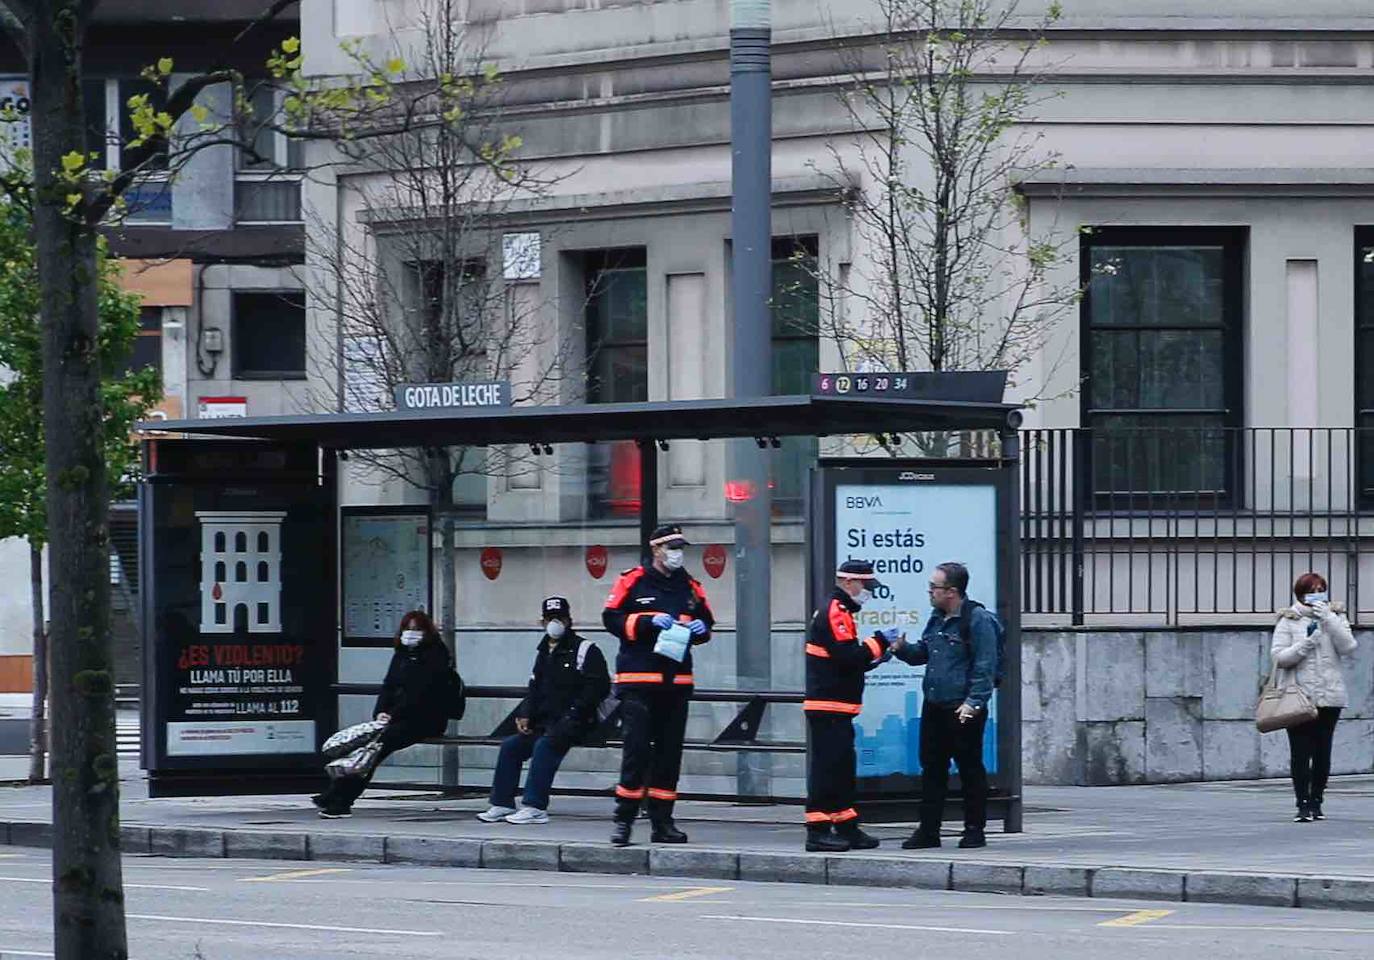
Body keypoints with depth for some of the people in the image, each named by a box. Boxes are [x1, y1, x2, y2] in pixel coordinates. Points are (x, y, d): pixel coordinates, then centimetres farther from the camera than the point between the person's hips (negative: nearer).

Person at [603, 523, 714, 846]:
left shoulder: (689, 586, 14)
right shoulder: (633, 581, -1)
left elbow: (706, 620, 24)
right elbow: (612, 619, -6)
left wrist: (702, 628, 0)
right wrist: (649, 621, -17)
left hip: (676, 680, 5)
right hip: (638, 679, -5)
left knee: (670, 750, 6)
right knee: (636, 747, -9)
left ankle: (662, 821, 12)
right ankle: (624, 819, -5)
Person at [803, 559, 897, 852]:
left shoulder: (839, 613, 20)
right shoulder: (833, 614, -13)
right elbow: (848, 657, -23)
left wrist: (874, 657, 9)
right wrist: (880, 642, -12)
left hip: (838, 709, 11)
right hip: (828, 707, -11)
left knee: (843, 767, 14)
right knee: (825, 767, -9)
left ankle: (847, 828, 20)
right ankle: (818, 831, -9)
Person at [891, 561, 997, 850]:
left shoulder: (977, 620, -11)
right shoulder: (937, 618, 15)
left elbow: (985, 666, -14)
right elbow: (923, 653, 27)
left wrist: (974, 702, -18)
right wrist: (901, 649, 7)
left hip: (963, 710, -8)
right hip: (934, 707, 8)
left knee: (970, 769, 1)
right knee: (932, 768, 9)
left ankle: (975, 830, 9)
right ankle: (928, 831, 14)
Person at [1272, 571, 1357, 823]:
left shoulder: (1335, 618, 10)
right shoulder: (1288, 621, 3)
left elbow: (1348, 647, -5)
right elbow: (1278, 656, -4)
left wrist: (1328, 620, -12)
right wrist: (1306, 644, -15)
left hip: (1330, 696, 2)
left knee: (1323, 752, 5)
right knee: (1301, 752, -5)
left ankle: (1316, 802, 13)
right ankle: (1303, 804, -3)